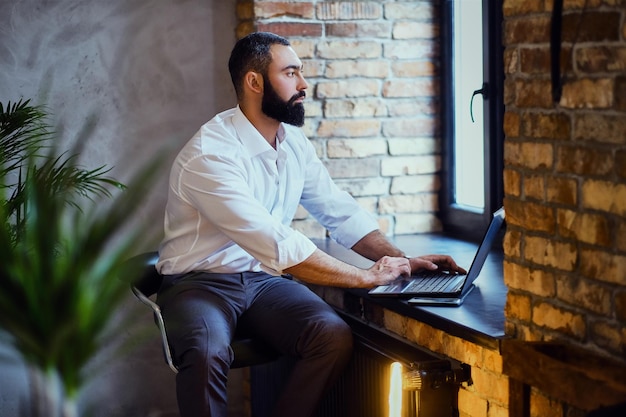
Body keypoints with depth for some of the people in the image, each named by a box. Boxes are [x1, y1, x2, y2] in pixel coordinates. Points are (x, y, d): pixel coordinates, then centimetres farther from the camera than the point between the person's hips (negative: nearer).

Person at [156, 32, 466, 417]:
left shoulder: (295, 143, 4)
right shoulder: (210, 154, -22)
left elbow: (341, 212, 11)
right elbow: (278, 246, -28)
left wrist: (402, 261, -3)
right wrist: (367, 277, -22)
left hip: (263, 278, 6)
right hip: (200, 282, -6)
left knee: (335, 337, -21)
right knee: (208, 354, -37)